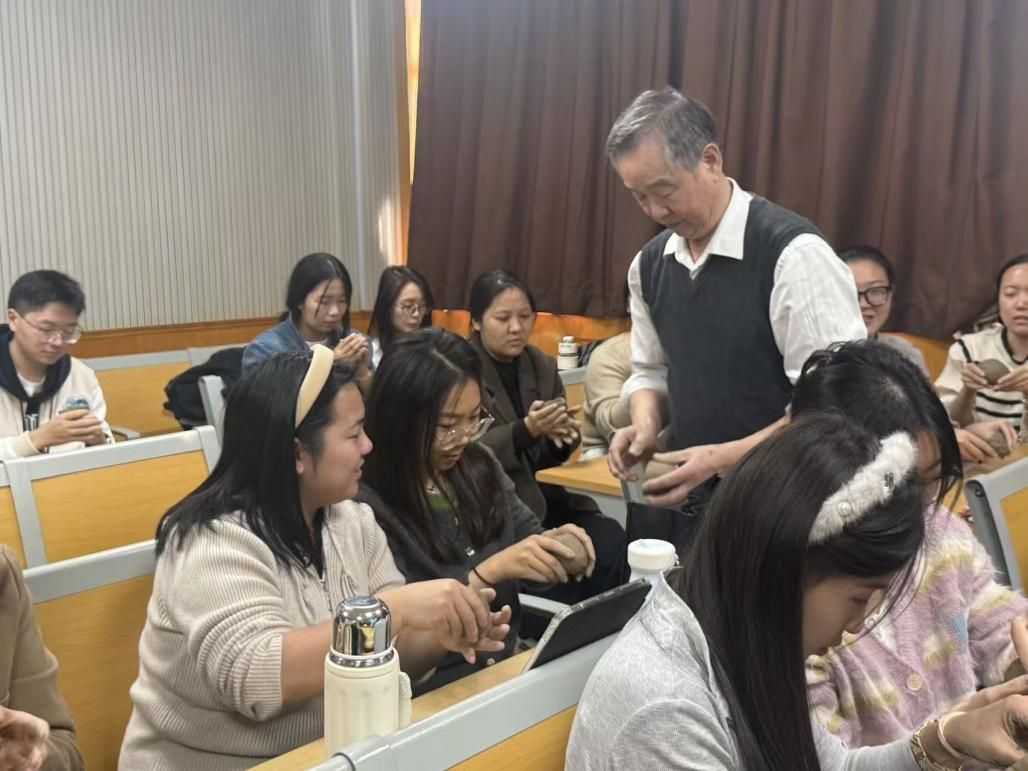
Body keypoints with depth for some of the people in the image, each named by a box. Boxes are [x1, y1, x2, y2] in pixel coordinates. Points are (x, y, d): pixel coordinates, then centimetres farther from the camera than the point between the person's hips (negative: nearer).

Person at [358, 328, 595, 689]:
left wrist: (550, 544, -5)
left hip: (508, 665, 6)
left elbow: (524, 531, 17)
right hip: (430, 690, -6)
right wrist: (487, 572, -23)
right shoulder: (367, 506, -16)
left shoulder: (479, 465, 4)